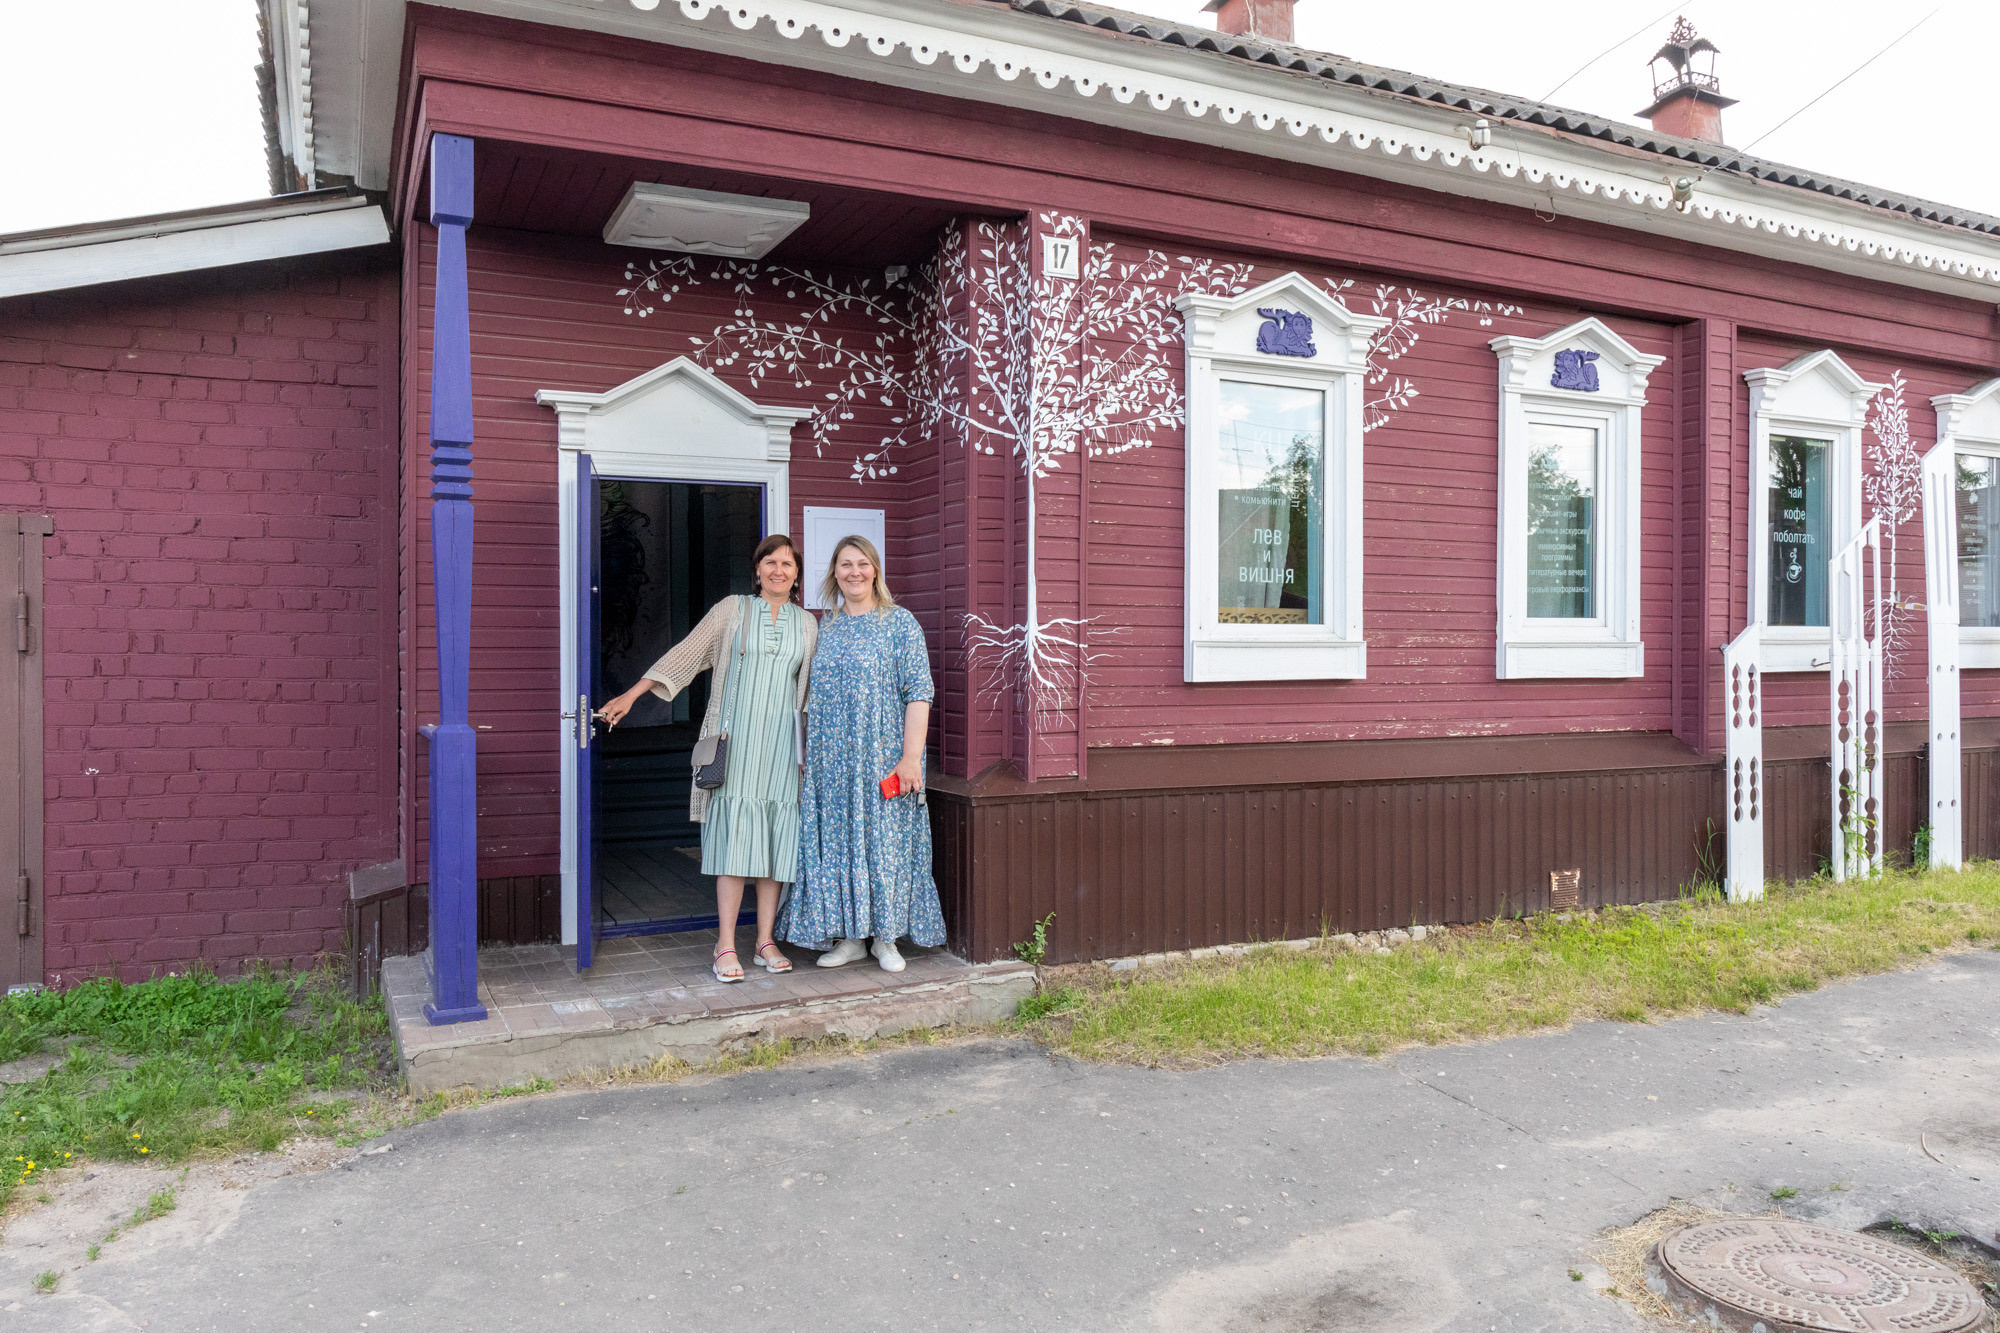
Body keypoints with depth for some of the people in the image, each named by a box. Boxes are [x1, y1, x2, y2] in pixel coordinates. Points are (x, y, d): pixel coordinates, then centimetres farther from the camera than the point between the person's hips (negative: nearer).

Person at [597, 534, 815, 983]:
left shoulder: (806, 623, 13)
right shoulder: (732, 610, 4)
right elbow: (686, 653, 0)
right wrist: (632, 695, -6)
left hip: (782, 740, 3)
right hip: (736, 735, -3)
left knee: (775, 837, 3)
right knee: (734, 835, -7)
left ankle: (766, 940, 11)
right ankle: (725, 946, -3)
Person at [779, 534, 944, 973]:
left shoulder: (900, 623, -3)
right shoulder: (826, 628, 12)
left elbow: (918, 692, -9)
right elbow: (812, 698, 16)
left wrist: (910, 757, -16)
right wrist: (807, 755, 11)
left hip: (882, 758, -4)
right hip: (831, 762, 4)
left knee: (883, 839, 1)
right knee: (836, 842, 6)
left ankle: (886, 936, 14)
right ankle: (850, 937, 17)